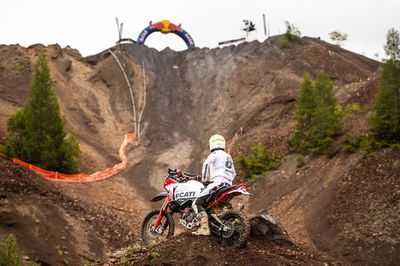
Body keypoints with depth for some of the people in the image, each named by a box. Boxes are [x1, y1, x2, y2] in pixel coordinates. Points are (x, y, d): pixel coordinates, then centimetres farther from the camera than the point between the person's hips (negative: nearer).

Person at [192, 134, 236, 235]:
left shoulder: (215, 154, 3)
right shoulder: (228, 156, 30)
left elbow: (206, 165, -14)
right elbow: (233, 174, 33)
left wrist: (204, 180, -5)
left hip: (217, 183, -9)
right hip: (228, 185, 9)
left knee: (197, 203, -16)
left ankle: (204, 227, -33)